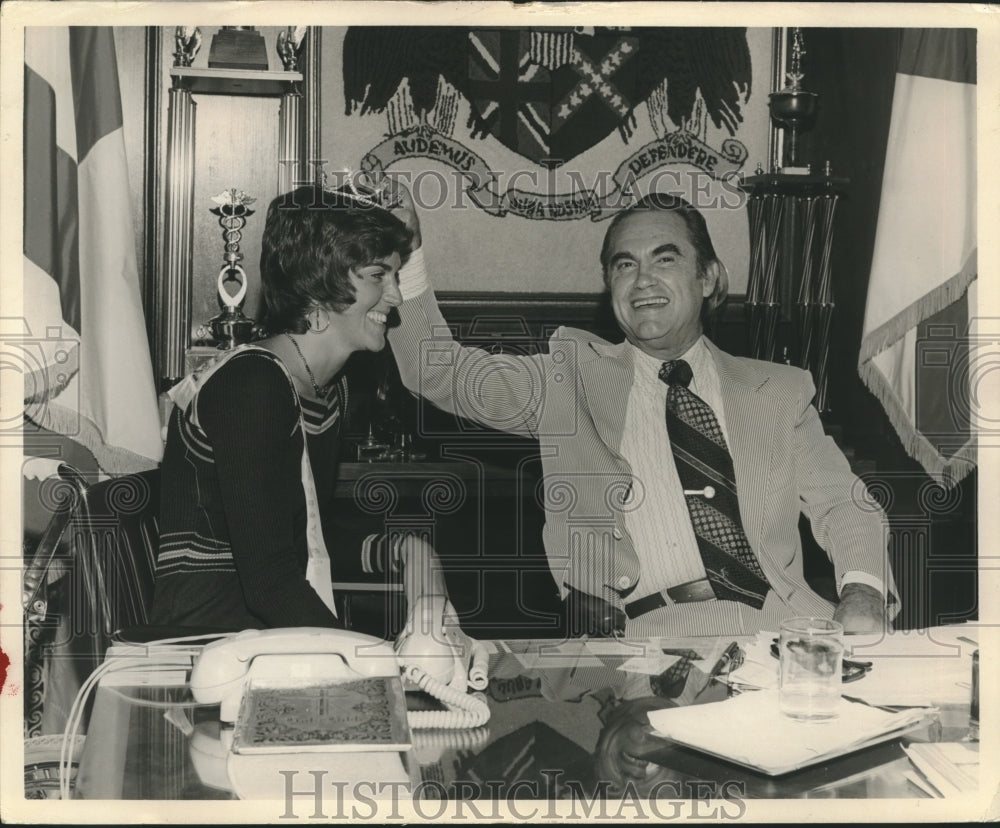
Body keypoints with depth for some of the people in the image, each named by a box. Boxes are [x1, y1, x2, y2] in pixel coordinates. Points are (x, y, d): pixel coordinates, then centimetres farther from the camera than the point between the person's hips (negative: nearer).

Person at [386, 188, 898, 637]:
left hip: (783, 622, 3)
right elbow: (440, 373, 11)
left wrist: (863, 592, -7)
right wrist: (406, 257, -3)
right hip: (648, 632, -2)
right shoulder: (572, 378, 18)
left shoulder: (779, 391, 21)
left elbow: (842, 504, 15)